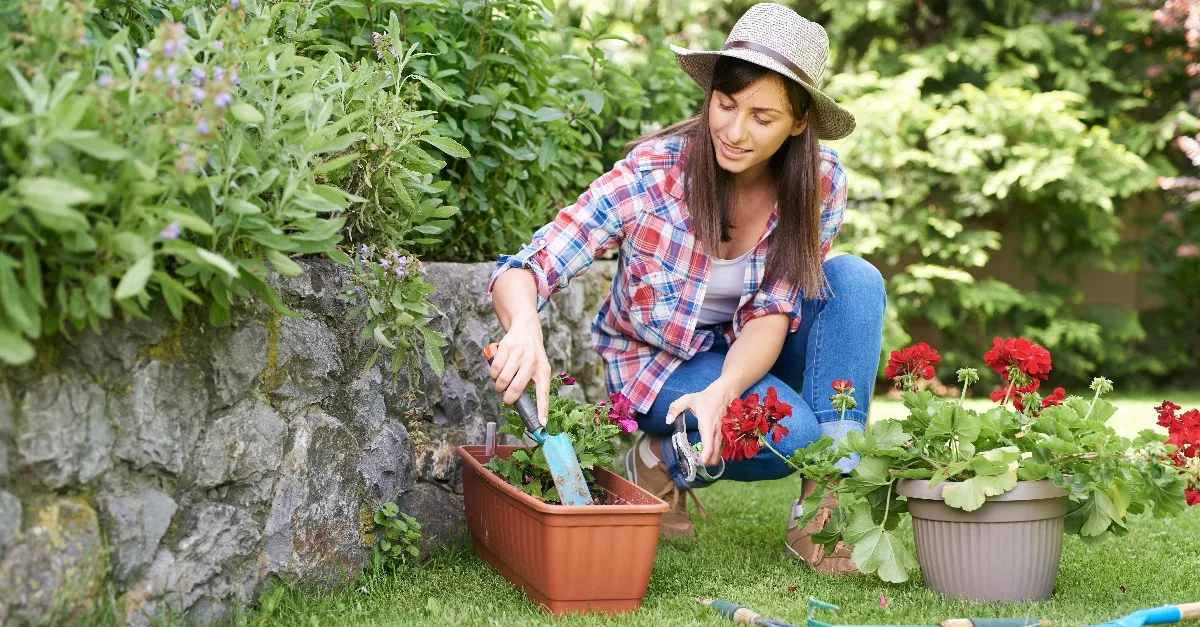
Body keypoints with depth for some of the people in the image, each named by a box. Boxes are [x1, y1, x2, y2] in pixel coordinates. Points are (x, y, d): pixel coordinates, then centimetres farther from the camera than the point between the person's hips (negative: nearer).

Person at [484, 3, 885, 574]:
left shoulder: (820, 183, -17)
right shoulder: (654, 173, -26)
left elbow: (772, 314, -19)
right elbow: (524, 269, -31)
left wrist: (722, 391, -40)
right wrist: (525, 328, -55)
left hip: (750, 357, 4)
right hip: (659, 362, -4)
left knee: (855, 279, -24)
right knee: (792, 431, -31)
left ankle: (824, 507, -24)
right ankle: (658, 462, -1)